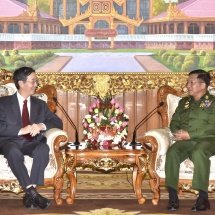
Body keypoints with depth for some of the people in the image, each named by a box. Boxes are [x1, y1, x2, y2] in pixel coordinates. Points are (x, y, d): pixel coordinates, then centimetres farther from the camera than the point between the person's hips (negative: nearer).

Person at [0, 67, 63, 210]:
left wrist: (41, 125, -10)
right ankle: (32, 192, -39)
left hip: (32, 142, 3)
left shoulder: (40, 104, 19)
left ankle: (30, 193, -37)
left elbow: (58, 122, 11)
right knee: (13, 152, -39)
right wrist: (21, 130, -19)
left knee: (44, 148, -33)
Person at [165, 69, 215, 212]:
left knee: (198, 153, -39)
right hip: (186, 141, 4)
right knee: (172, 152, -29)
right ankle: (173, 196, -29)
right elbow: (174, 121, 20)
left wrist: (190, 135, -16)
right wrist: (177, 132, -5)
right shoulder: (184, 102, 23)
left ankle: (203, 197, -35)